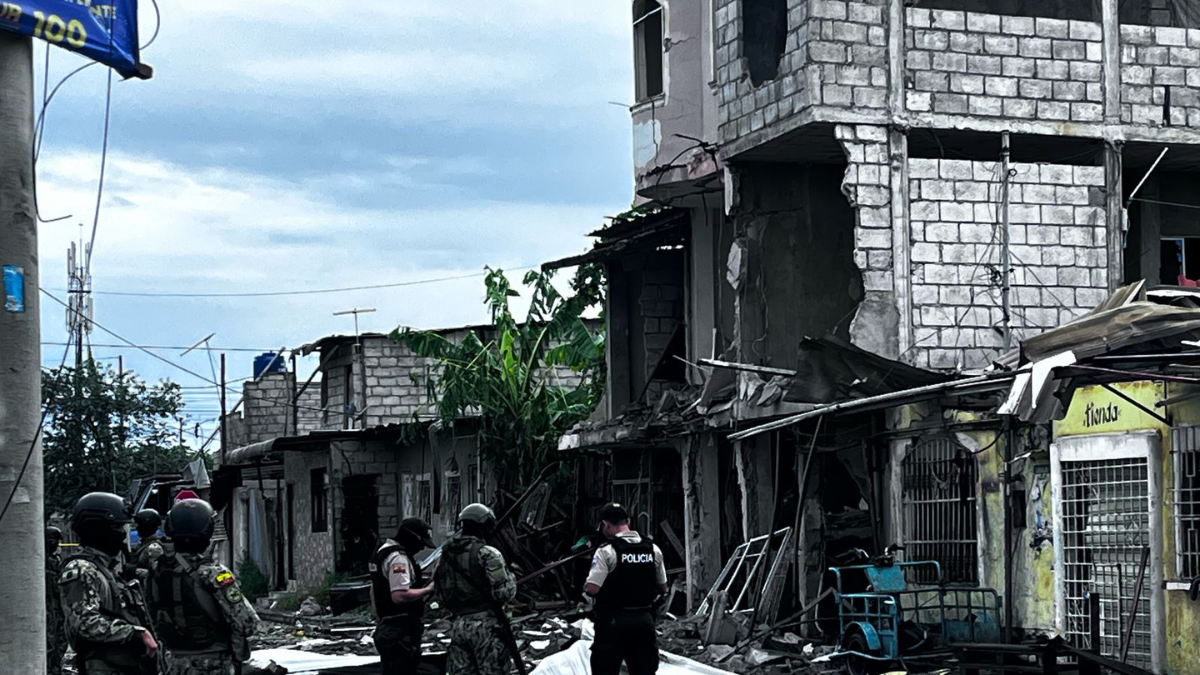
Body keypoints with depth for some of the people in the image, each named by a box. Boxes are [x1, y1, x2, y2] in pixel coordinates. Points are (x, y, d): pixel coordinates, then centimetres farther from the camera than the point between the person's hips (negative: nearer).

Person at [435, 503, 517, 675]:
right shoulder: (487, 554, -10)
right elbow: (503, 593, -14)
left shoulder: (445, 556, 11)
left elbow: (442, 598, 15)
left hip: (458, 626, 6)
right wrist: (511, 581, 5)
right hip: (486, 625, -6)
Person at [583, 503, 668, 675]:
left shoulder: (607, 551, -13)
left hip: (613, 622, -5)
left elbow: (591, 589, -18)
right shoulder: (653, 549, 4)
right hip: (644, 620, 5)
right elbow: (662, 588, 11)